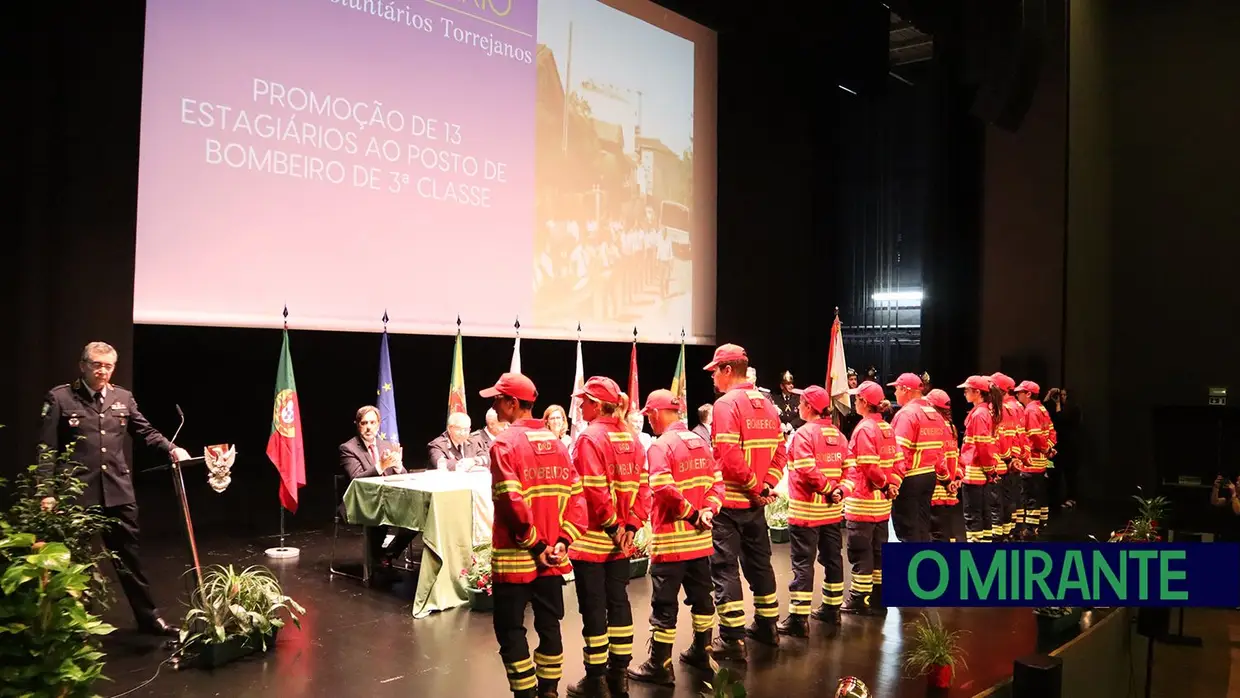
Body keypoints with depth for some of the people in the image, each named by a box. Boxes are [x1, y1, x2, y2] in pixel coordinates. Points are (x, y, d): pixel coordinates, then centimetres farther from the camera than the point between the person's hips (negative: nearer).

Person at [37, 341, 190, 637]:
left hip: (118, 493, 3)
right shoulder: (60, 398, -3)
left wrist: (171, 449, -9)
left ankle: (148, 617, 21)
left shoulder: (123, 398, 8)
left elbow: (146, 431, 10)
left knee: (129, 557, 12)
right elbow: (46, 449, -5)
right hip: (77, 494, -3)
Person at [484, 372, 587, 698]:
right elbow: (576, 494, 2)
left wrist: (534, 545, -12)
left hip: (515, 556, -6)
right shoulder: (556, 442, 6)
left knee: (510, 629, 6)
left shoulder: (505, 443, -12)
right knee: (549, 624, 15)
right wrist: (564, 540, -1)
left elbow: (511, 501, -20)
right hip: (552, 556, 6)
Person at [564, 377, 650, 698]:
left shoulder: (589, 438, -15)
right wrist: (631, 525, 1)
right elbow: (643, 485, 3)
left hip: (592, 538, -7)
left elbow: (594, 491, -22)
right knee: (618, 600, 15)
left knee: (593, 607, 2)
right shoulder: (631, 438, 6)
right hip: (621, 538, 7)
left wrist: (611, 526, -13)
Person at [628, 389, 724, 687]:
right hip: (700, 537, 7)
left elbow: (664, 489, -26)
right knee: (701, 597, 17)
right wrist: (707, 511, -4)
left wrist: (691, 514, -15)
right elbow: (717, 481, 6)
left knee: (664, 605, 2)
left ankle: (660, 666, 10)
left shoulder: (660, 446, -15)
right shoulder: (701, 442, 9)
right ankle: (701, 654, 30)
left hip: (670, 539, -7)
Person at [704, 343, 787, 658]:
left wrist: (752, 484, -11)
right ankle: (767, 626, 30)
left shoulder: (726, 404, -15)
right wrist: (766, 484, 1)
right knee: (758, 562, 19)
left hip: (728, 501, -7)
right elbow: (780, 451, 6)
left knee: (724, 567, 0)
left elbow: (728, 457, -23)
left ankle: (732, 639, 2)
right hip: (756, 501, 8)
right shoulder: (767, 404, 8)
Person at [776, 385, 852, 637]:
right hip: (832, 510, 7)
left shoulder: (803, 433, -14)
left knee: (803, 563, -3)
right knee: (832, 558, 16)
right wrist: (840, 490, -5)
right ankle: (831, 610, 27)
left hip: (805, 510, -7)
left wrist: (827, 488, -12)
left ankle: (798, 619, 0)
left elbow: (807, 471, -24)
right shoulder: (838, 435, 10)